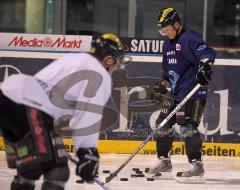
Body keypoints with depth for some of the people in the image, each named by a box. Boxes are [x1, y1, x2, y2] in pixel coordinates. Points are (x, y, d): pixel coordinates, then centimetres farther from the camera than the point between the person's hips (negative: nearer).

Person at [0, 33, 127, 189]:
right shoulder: (99, 75, 1)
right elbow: (88, 117, -9)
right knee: (56, 168, -12)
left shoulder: (74, 59, 29)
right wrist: (88, 153, -8)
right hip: (27, 109, -10)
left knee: (30, 166, 21)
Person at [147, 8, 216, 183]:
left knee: (188, 127, -17)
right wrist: (161, 86, 19)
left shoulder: (189, 38, -12)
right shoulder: (168, 44, 17)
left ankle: (197, 167, -16)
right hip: (175, 93, 10)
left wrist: (205, 67, -44)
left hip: (193, 92, -10)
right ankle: (164, 163, 22)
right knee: (163, 124, 10)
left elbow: (207, 53, -26)